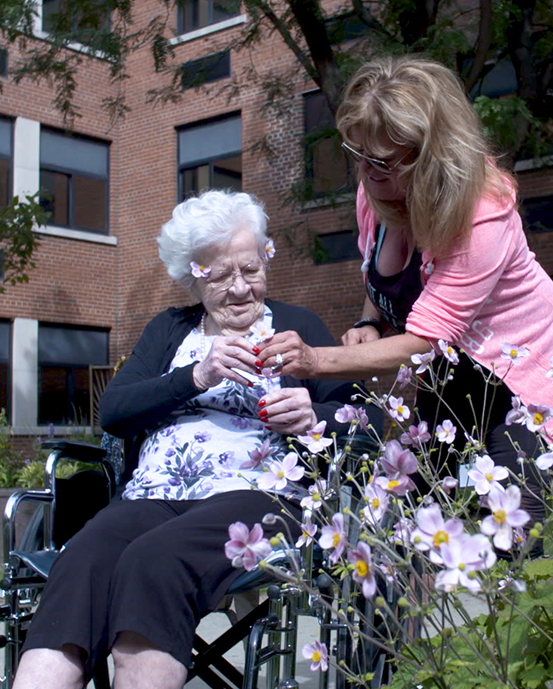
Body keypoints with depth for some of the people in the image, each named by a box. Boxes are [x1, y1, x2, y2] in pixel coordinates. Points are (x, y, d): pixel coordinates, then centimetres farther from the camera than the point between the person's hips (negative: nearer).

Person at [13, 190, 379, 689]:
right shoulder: (170, 330, 25)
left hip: (256, 495, -3)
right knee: (81, 561, -31)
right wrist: (197, 377, -5)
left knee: (153, 561, -35)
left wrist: (314, 417, -14)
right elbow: (112, 411, 10)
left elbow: (364, 419, 9)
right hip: (154, 496, 3)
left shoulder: (297, 326, 17)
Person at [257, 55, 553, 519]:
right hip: (446, 380, 7)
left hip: (516, 380, -7)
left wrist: (316, 361, -38)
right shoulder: (376, 191, -6)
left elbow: (423, 341, -31)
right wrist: (370, 323, -8)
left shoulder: (481, 214, -29)